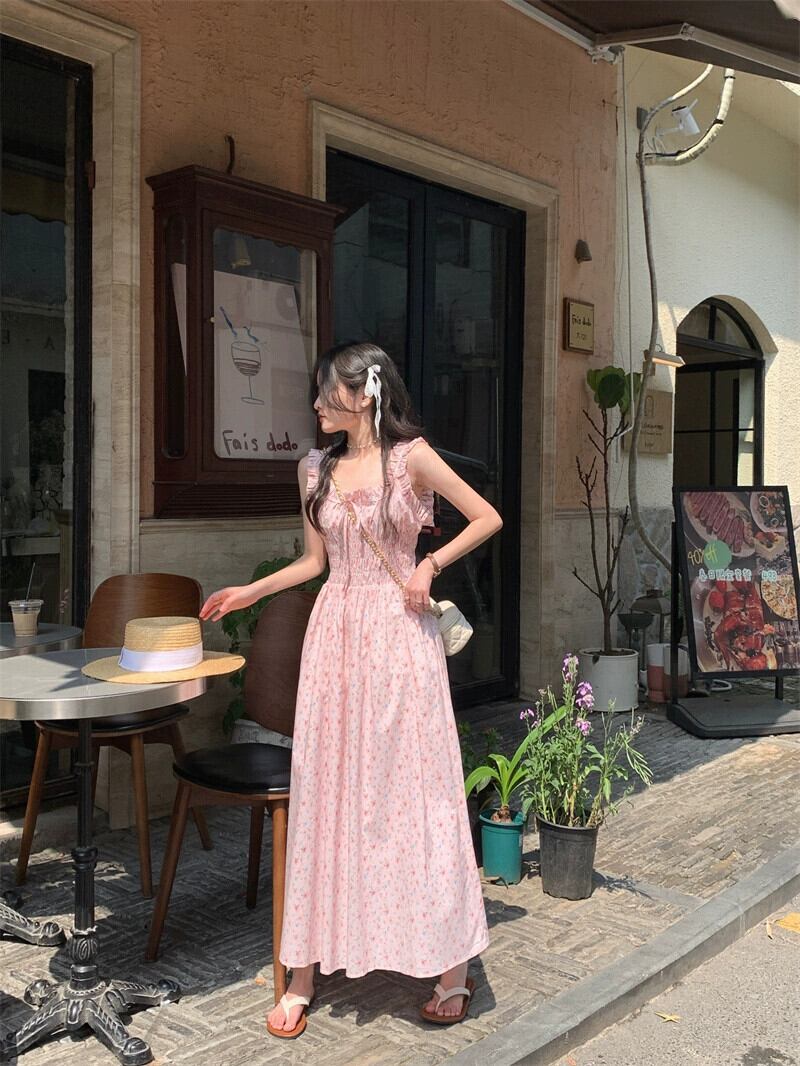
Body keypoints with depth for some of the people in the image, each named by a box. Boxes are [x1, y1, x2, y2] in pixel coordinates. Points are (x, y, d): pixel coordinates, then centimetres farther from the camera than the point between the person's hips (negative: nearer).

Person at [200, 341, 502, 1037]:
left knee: (414, 789, 1)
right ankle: (304, 973, 16)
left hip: (399, 634, -4)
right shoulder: (317, 470, 11)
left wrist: (431, 564, -9)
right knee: (324, 793, 5)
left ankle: (452, 964, 17)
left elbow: (488, 518, -1)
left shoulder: (411, 456, -3)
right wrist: (250, 592, 15)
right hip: (334, 635, 4)